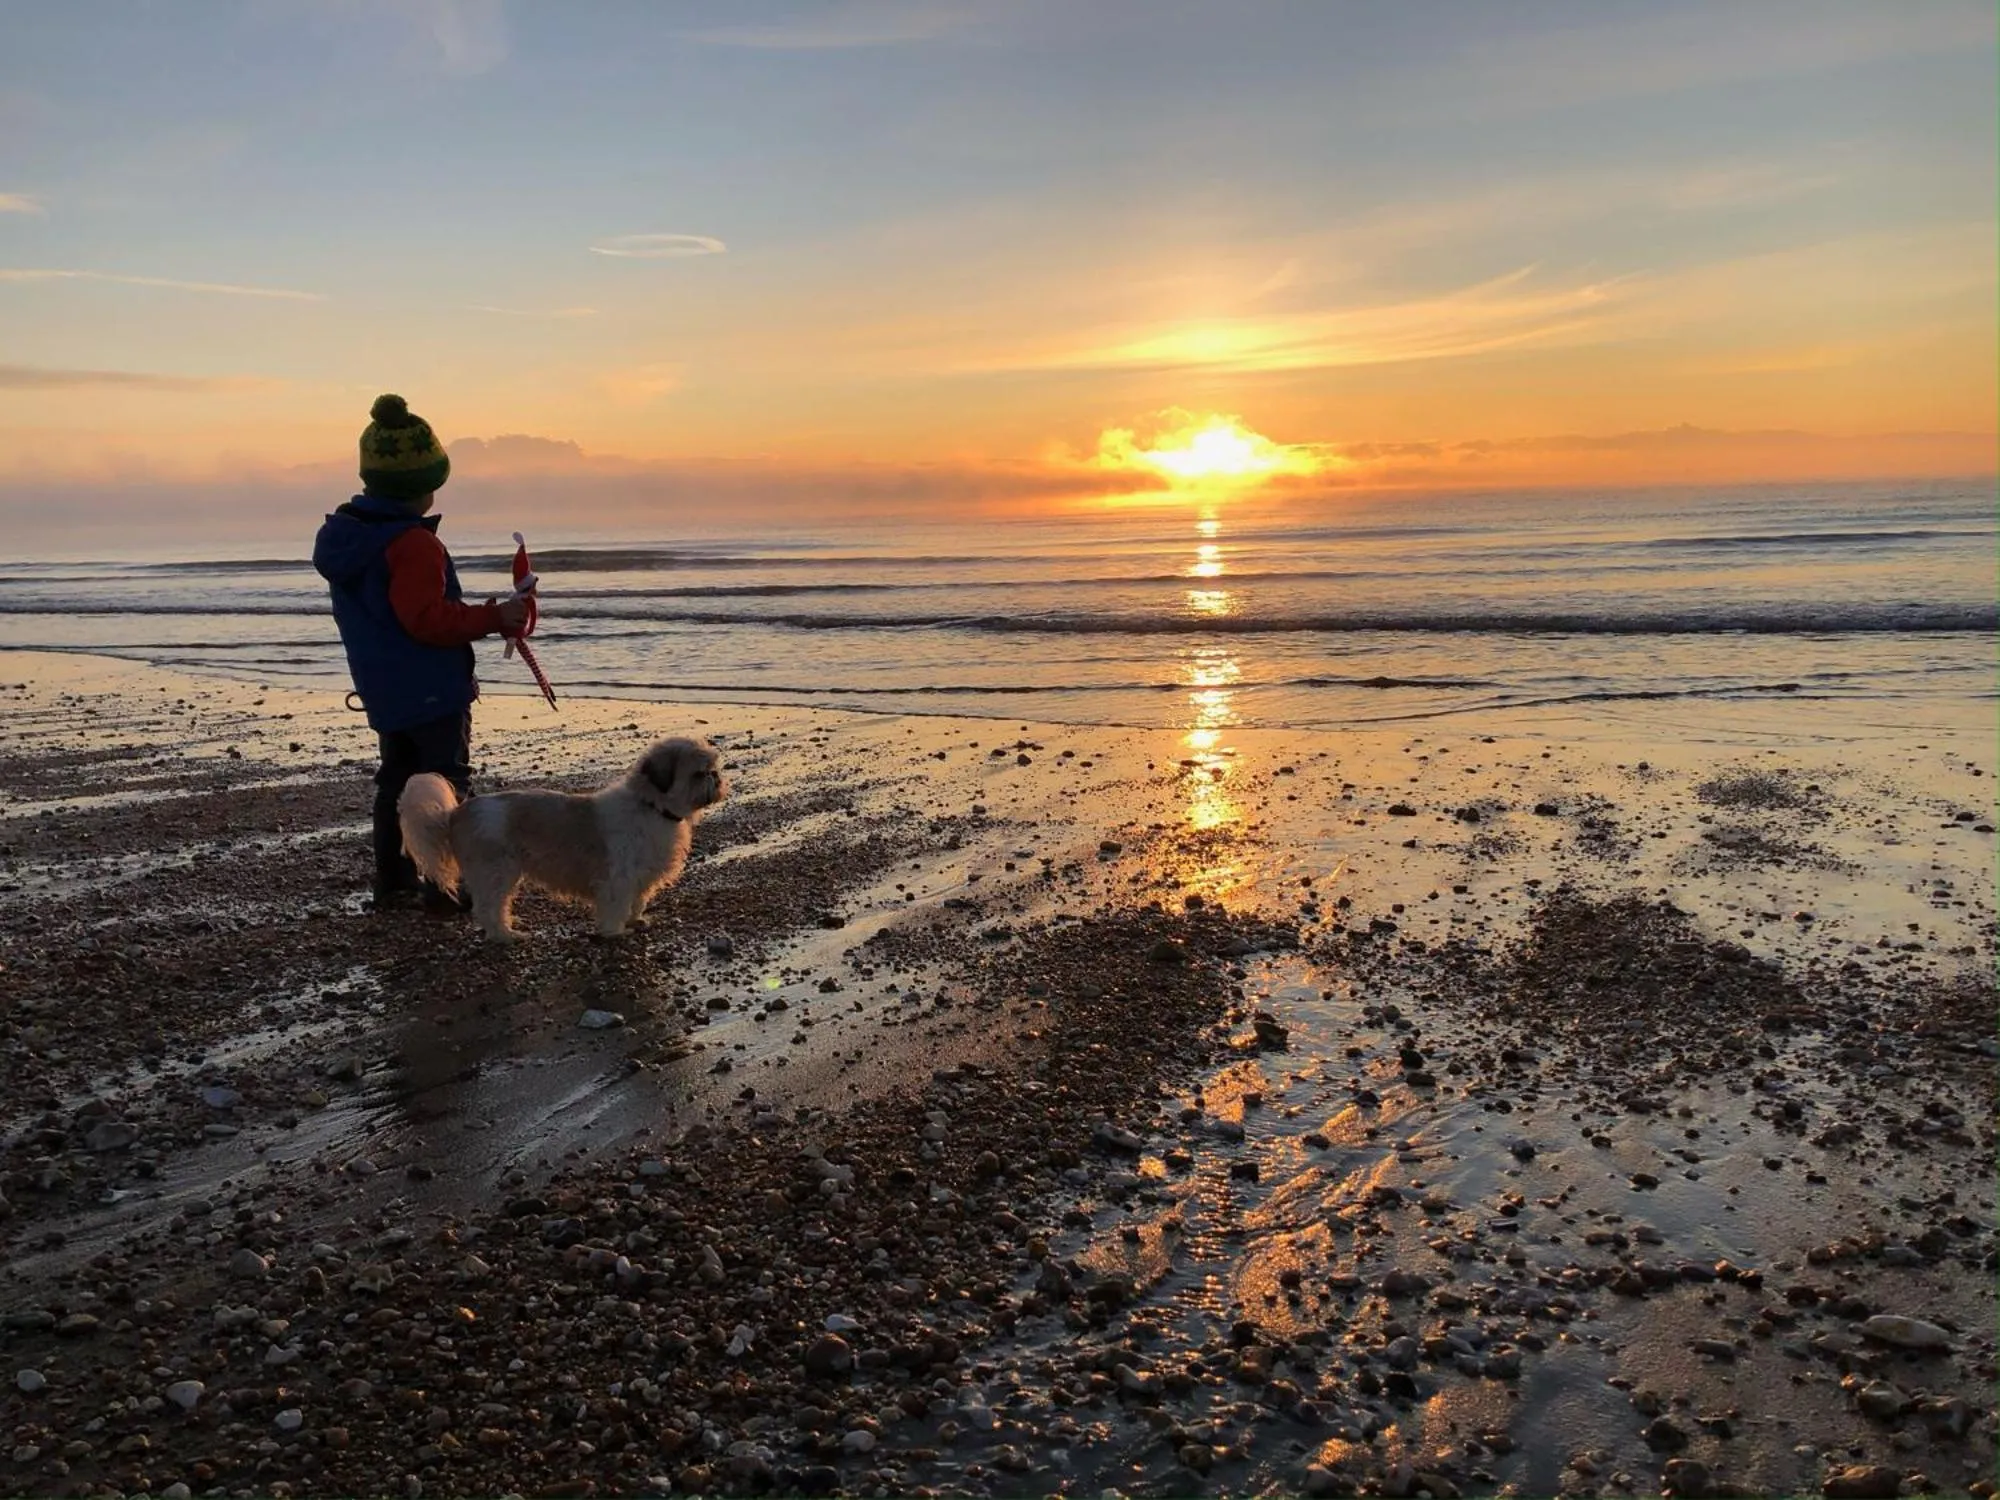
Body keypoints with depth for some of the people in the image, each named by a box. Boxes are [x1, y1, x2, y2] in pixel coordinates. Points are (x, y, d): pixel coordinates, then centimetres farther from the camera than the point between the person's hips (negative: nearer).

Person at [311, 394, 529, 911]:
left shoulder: (345, 533, 10)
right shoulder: (413, 543, -21)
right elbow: (429, 619, -24)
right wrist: (494, 617, -19)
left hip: (381, 688, 9)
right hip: (432, 688, -9)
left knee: (397, 777, 16)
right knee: (447, 781, 0)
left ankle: (393, 882, 20)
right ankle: (444, 882, 0)